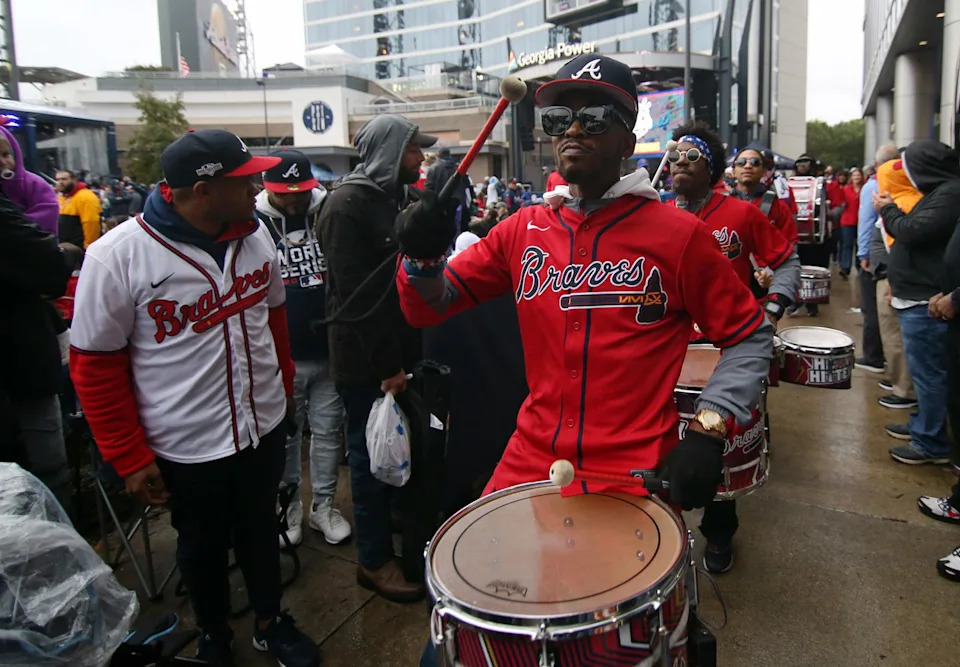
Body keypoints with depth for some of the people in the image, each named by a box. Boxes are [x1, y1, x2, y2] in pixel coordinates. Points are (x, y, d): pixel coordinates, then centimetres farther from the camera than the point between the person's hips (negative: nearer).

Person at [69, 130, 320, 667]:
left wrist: (285, 385, 16)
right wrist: (131, 458, -9)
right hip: (185, 445, -3)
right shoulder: (117, 257, -19)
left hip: (263, 425, 3)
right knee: (203, 547, 19)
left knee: (260, 530, 21)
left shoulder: (255, 234, -5)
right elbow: (95, 365, -12)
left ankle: (271, 621, 45)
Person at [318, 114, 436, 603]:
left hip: (398, 350, 8)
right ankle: (374, 560, 19)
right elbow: (354, 292, -20)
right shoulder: (348, 205, -15)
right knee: (371, 453, 3)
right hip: (365, 359, -8)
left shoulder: (399, 197, 13)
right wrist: (384, 365, -20)